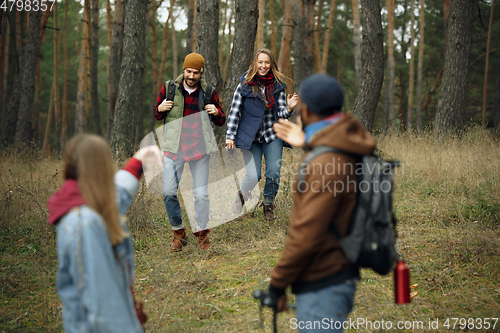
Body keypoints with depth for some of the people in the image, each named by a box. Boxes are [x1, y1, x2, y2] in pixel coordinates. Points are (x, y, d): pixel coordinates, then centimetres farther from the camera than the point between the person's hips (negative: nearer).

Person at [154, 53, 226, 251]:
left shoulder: (208, 92, 1)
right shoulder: (169, 88, 1)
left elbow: (221, 122, 10)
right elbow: (157, 116, 13)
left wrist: (216, 113, -13)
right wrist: (160, 109, -10)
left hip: (199, 149, 0)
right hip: (173, 148, 1)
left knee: (201, 194, 0)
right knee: (168, 192, -3)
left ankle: (202, 232, 20)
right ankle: (178, 233, 15)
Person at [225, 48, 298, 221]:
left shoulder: (278, 85, 1)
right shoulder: (245, 85, -5)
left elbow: (281, 114, 1)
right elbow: (234, 111, 0)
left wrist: (289, 108, -21)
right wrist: (230, 136, -4)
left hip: (272, 136, 2)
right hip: (250, 137, -2)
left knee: (274, 174, -7)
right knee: (253, 176, -11)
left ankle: (268, 204, 21)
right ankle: (241, 196, 23)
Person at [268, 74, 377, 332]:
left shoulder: (326, 163, -24)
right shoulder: (347, 147, 6)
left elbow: (306, 234, -24)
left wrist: (277, 282, -13)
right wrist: (307, 144, 29)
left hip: (322, 288, -10)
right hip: (339, 276, 10)